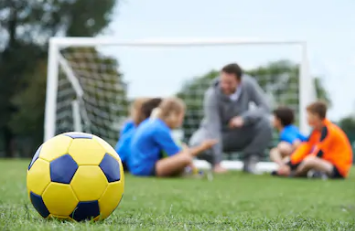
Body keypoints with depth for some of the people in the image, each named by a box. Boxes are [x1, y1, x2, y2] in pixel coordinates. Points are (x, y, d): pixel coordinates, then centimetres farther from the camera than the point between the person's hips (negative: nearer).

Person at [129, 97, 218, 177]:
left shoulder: (150, 123, 12)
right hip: (145, 169, -11)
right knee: (185, 158, -31)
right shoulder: (160, 130, -17)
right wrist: (201, 148, -7)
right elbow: (176, 153, -14)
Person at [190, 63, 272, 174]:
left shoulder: (248, 84, -19)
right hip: (219, 133, -2)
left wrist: (243, 118, -36)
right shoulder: (212, 95, -28)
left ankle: (250, 162, -11)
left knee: (265, 122, -27)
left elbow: (265, 107, -18)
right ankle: (214, 161, 0)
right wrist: (217, 164, -39)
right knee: (197, 144, -35)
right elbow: (213, 127, -33)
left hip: (241, 133, 3)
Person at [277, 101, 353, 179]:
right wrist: (289, 164, -4)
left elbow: (317, 155, -21)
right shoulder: (317, 130, 8)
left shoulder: (328, 131, -19)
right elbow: (305, 148, 6)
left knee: (309, 161, -35)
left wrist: (292, 166, -19)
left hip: (339, 170, -10)